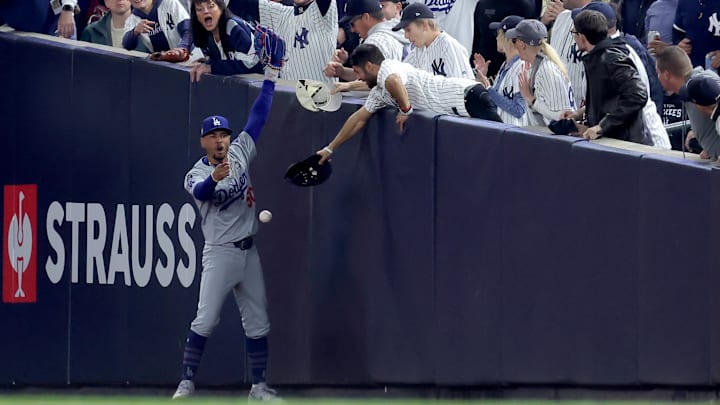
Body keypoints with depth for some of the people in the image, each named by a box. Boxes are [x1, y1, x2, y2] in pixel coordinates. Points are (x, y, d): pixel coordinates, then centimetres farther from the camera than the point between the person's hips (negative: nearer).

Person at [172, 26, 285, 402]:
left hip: (248, 252, 5)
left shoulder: (239, 153, 7)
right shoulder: (196, 174, -8)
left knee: (257, 323, 8)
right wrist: (214, 178, -53)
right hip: (219, 253, -5)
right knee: (205, 320, -11)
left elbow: (258, 117, 5)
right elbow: (201, 191, -31)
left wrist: (271, 74, 1)